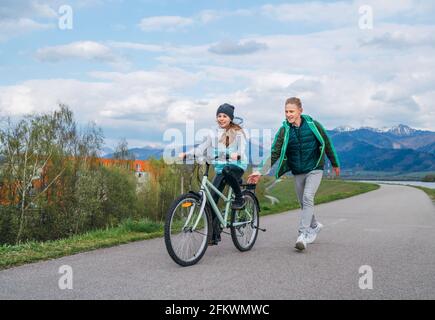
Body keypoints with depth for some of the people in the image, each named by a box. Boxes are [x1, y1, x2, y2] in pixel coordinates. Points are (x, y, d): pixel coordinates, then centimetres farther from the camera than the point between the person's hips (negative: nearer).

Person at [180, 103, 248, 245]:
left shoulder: (238, 132, 1)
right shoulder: (213, 134, 11)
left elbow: (242, 150, -13)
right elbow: (201, 148, 2)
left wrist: (237, 155, -37)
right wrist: (186, 154, -15)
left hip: (237, 166, -4)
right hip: (220, 169, 4)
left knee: (226, 170, -40)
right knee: (211, 199, -8)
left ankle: (239, 198, -16)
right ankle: (215, 234, 3)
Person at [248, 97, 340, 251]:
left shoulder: (313, 125, -10)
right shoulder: (284, 130, -7)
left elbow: (327, 144, 4)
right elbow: (274, 154, -10)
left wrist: (335, 164, 14)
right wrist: (260, 172, -20)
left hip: (314, 169, -3)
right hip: (297, 172, 3)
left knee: (308, 198, -21)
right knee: (303, 203, 13)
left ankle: (303, 234, -22)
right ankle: (314, 226, 40)